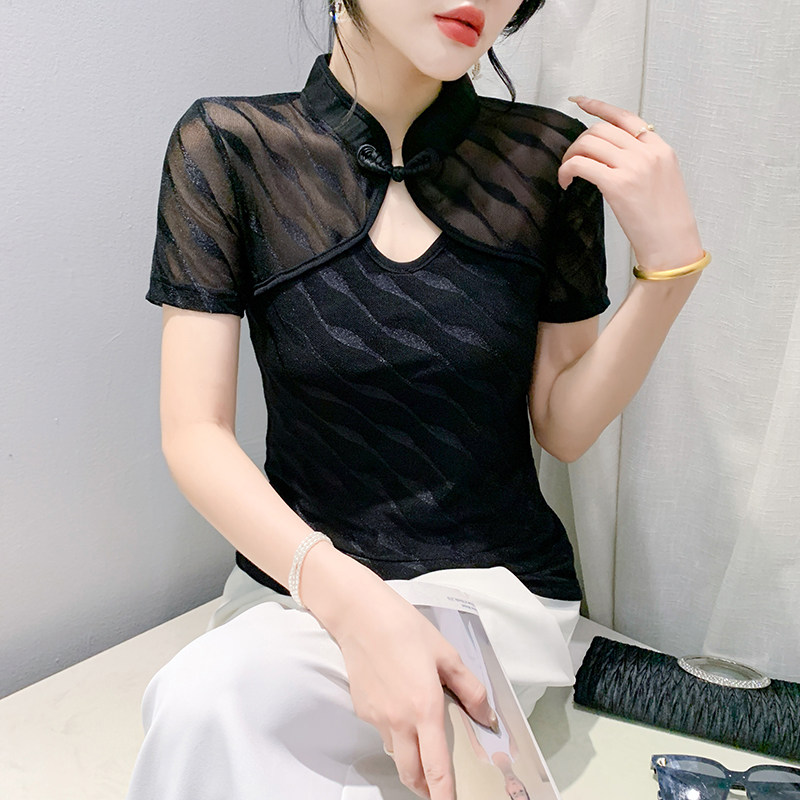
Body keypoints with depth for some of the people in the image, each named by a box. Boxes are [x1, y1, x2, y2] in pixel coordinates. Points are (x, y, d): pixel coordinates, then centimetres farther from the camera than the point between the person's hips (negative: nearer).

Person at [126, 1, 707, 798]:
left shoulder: (551, 158, -4)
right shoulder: (227, 147, -8)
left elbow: (563, 425, 1)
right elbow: (194, 433, -12)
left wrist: (672, 261, -14)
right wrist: (353, 604, -27)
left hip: (496, 581, 0)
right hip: (299, 578, 1)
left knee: (208, 701, -26)